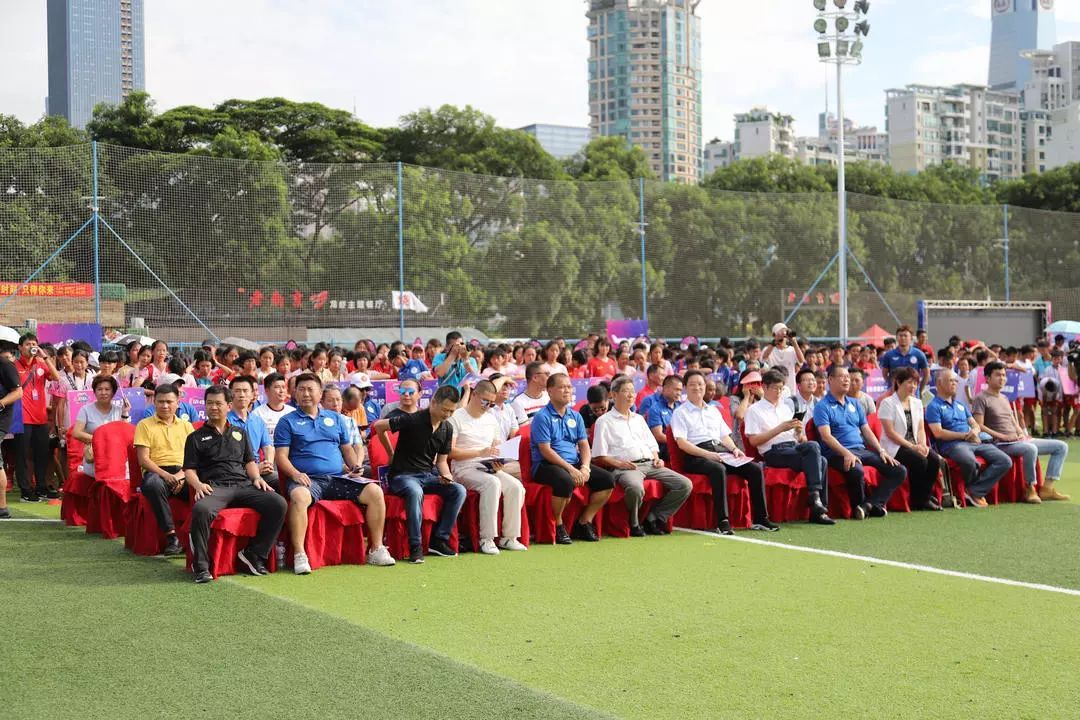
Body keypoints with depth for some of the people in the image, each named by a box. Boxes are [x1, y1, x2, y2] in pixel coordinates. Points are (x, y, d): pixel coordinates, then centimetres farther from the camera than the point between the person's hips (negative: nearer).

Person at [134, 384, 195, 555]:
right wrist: (165, 475, -15)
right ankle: (171, 536, -34)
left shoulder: (186, 426, 21)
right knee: (153, 483, -39)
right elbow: (143, 459, 1)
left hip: (184, 473, 2)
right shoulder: (145, 425, 12)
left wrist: (182, 474, -11)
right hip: (157, 472, -2)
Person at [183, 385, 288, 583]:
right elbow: (189, 469, 11)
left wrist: (256, 477, 6)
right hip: (214, 487, -3)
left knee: (278, 503, -23)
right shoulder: (196, 437, 19)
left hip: (243, 485, 3)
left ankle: (254, 554, -12)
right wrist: (198, 484, -10)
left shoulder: (239, 433, 29)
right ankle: (201, 566, -24)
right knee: (201, 509, -40)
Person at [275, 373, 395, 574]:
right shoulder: (287, 421, 10)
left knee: (375, 491, -17)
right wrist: (295, 474, -18)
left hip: (339, 478, 4)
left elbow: (347, 448, 26)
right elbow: (281, 456, 1)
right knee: (299, 496, -40)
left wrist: (355, 466, 5)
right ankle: (299, 555, -35)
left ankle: (376, 550, -9)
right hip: (308, 480, -4)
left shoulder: (335, 419, 22)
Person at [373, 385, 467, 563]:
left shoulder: (447, 428, 6)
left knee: (459, 490, -16)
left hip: (428, 475, 7)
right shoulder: (413, 420, -15)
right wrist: (391, 453, 2)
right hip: (403, 475, -6)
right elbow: (378, 426, -9)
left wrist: (446, 476, -8)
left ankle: (439, 540, -8)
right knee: (415, 492, -39)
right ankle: (415, 546, -30)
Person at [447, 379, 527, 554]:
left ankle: (509, 537, -13)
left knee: (516, 486, -21)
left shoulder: (491, 419, 21)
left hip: (489, 469, 6)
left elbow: (498, 447, 23)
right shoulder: (456, 418, -2)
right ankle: (486, 539, -32)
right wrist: (480, 452, -18)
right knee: (492, 483, -35)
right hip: (465, 469, -6)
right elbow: (450, 452, -11)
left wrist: (498, 462, -1)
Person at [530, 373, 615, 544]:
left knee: (607, 480, -7)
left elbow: (584, 445, 11)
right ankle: (558, 526, -14)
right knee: (566, 482, -38)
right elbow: (545, 450, -14)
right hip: (546, 465, -7)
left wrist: (585, 467, -9)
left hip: (574, 464, 7)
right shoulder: (542, 417, -6)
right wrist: (570, 469, -19)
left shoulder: (575, 416, 16)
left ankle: (584, 523, 3)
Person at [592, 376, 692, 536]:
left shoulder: (638, 419, 29)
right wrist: (618, 463, -14)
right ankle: (634, 524, -13)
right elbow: (599, 456, 0)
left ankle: (653, 519, -5)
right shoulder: (604, 421, 8)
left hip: (650, 464, 7)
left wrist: (656, 458, 7)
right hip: (625, 467, -7)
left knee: (685, 485, -12)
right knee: (636, 488, -41)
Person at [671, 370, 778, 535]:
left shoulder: (714, 410, 28)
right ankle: (722, 522, -40)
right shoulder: (680, 413, 8)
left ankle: (760, 519, -12)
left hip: (721, 451, 6)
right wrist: (706, 454, -18)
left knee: (755, 469, -15)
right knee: (719, 469, -39)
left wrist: (734, 448, 2)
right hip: (697, 456, -6)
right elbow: (682, 443, -5)